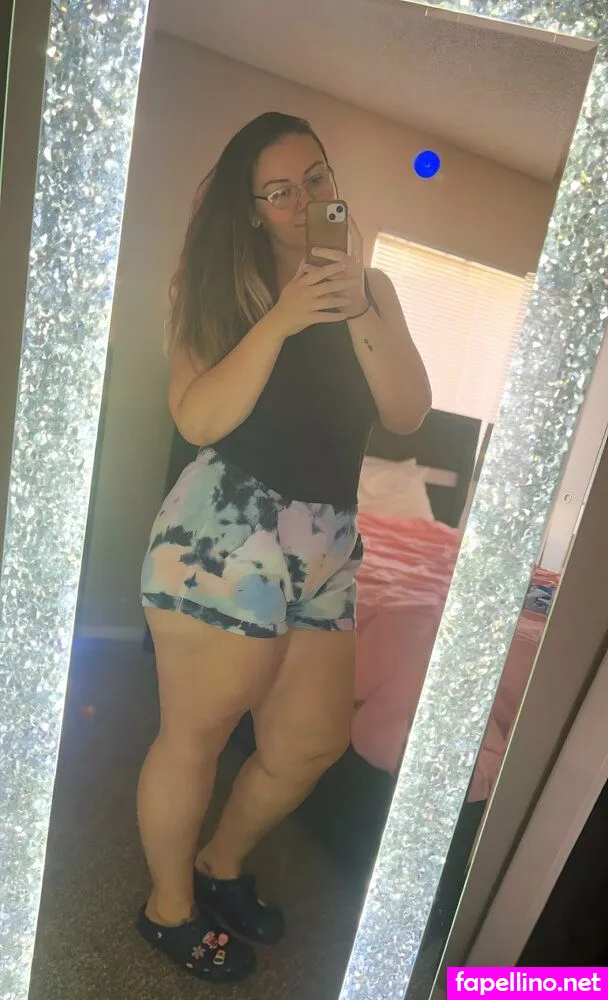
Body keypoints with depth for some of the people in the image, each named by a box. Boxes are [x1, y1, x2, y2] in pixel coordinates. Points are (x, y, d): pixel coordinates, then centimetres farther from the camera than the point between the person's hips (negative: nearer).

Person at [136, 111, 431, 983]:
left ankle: (222, 863, 44)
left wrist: (358, 309, -10)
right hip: (225, 533, -5)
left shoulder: (372, 286, 13)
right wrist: (281, 318, -17)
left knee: (315, 739, 15)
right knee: (196, 732, 8)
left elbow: (409, 414, 0)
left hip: (330, 542, 6)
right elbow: (198, 420, -12)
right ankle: (171, 905, 38)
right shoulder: (220, 282, 1)